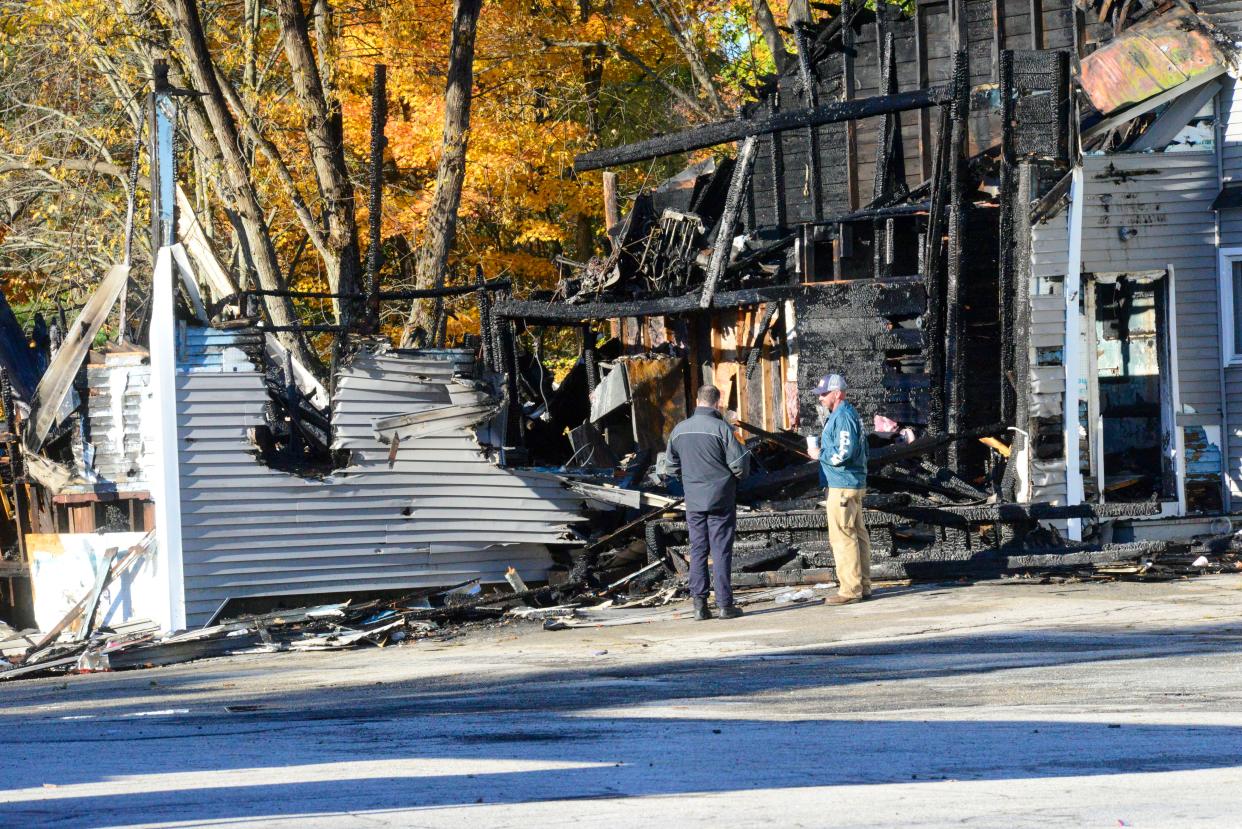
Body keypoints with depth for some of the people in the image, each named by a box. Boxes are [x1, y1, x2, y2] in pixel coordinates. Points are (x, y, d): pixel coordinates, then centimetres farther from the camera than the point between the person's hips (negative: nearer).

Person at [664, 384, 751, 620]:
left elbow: (670, 468, 8)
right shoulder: (720, 428, -13)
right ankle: (725, 604, 2)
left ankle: (699, 604, 4)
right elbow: (739, 465, -13)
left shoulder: (679, 430, 2)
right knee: (721, 551, 1)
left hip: (693, 501, 4)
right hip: (721, 500, -4)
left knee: (697, 550, 9)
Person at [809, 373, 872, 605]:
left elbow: (843, 453, -25)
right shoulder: (849, 414, 17)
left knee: (842, 536, -9)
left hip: (842, 486, -11)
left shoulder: (842, 417, -16)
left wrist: (820, 454, -9)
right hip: (854, 484, 11)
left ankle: (850, 589, -9)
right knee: (858, 534, 12)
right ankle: (863, 586, 16)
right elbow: (862, 449, 23)